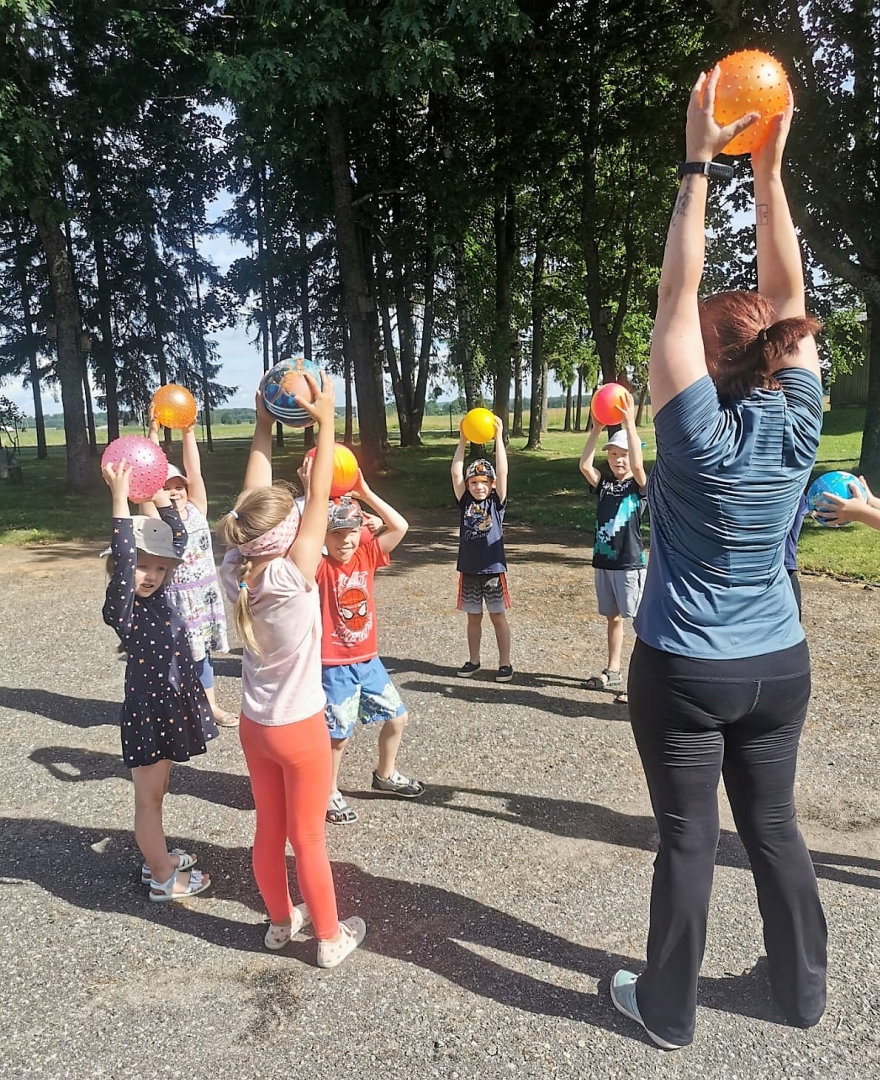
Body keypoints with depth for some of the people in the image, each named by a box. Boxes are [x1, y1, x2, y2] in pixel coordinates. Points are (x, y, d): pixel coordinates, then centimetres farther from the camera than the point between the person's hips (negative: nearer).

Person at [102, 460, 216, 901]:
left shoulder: (158, 594, 0)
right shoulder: (121, 608, -18)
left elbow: (177, 538, 3)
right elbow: (122, 556, -34)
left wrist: (159, 494, -4)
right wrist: (120, 497, -36)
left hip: (170, 707, 7)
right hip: (147, 712, -7)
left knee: (156, 793, 23)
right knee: (149, 798, 9)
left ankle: (156, 858, 41)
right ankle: (163, 879, 23)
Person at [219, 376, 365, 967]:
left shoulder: (234, 570, -12)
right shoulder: (292, 577, -28)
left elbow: (254, 496, -3)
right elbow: (320, 498, -23)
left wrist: (264, 423, 1)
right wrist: (325, 420, -17)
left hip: (254, 724, 6)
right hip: (299, 727, -6)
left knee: (269, 831, 22)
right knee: (308, 839, 11)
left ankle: (281, 921, 42)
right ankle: (330, 936, 32)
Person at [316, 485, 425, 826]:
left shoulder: (366, 556, -2)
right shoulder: (320, 567, -16)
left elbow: (400, 526, -10)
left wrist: (364, 492, -15)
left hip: (368, 660, 6)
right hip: (334, 667, -6)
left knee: (397, 716, 16)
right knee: (338, 734, 5)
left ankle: (385, 775, 41)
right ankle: (330, 793, 30)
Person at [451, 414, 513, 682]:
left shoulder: (497, 502, -3)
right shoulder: (464, 502, 2)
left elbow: (503, 472, -15)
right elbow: (455, 472, -7)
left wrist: (498, 437, -19)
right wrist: (463, 441, -12)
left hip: (493, 569, -2)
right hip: (468, 569, 2)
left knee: (498, 617, 6)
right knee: (473, 618, 14)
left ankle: (505, 663, 15)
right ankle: (473, 660, 26)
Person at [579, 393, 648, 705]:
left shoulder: (640, 486, -5)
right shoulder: (603, 485, 7)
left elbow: (637, 464, -25)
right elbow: (584, 465, -9)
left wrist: (629, 422, -26)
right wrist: (596, 428, -13)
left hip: (630, 565, -5)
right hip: (602, 563, 6)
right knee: (613, 618, 17)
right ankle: (612, 672, 28)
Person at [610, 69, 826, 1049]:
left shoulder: (697, 427, -18)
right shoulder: (797, 419, -6)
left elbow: (677, 292, -14)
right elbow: (786, 296, 1)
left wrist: (698, 165, -10)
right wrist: (768, 168, 1)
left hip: (685, 672, -5)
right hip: (778, 665, 5)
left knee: (686, 840, 8)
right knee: (774, 827, 21)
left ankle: (667, 1010, 28)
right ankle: (803, 991, 40)